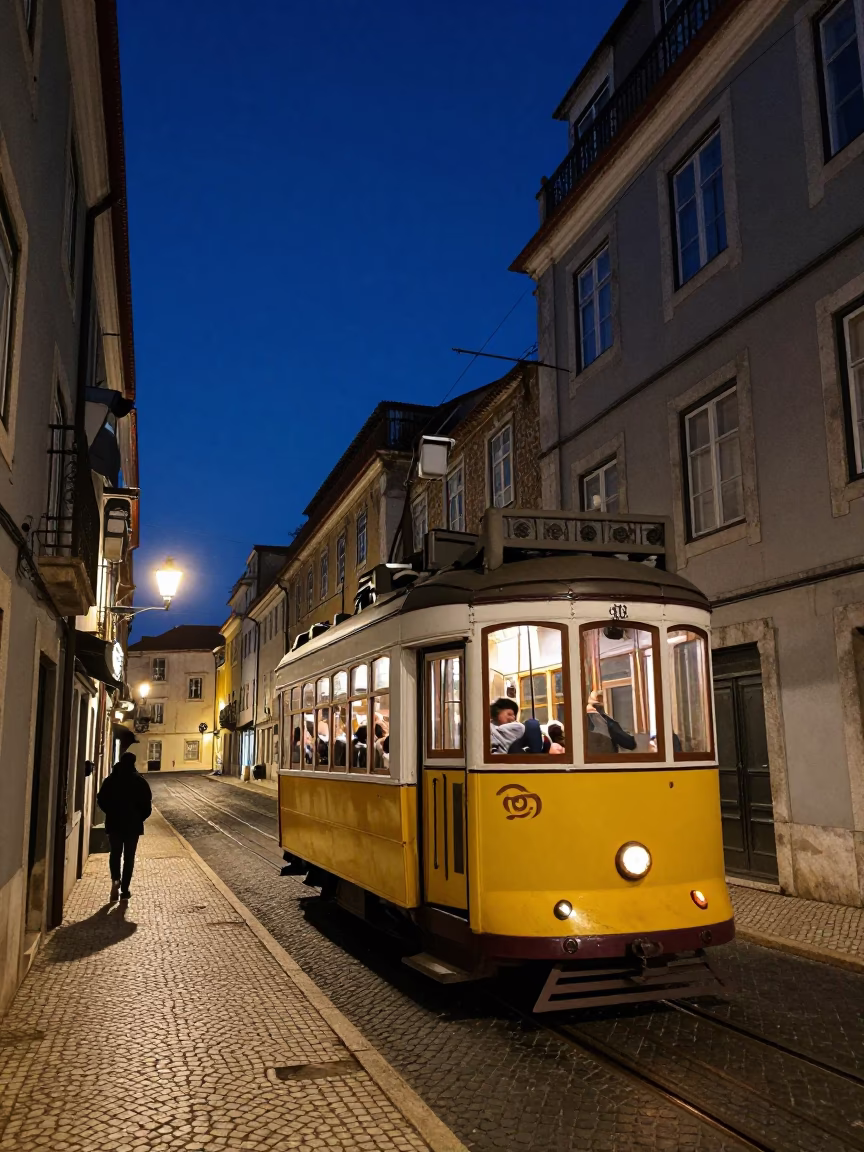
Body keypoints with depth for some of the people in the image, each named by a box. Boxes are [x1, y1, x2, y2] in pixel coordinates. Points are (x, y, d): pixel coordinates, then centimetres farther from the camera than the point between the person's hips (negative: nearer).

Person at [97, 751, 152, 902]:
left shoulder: (111, 780, -1)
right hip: (133, 824, -1)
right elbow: (147, 803, -8)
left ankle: (115, 879, -9)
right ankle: (124, 890, 7)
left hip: (114, 822, 1)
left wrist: (111, 813, 13)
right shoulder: (139, 781, -5)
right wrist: (140, 817, 7)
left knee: (115, 853, 15)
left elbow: (101, 800, 0)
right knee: (129, 856, 7)